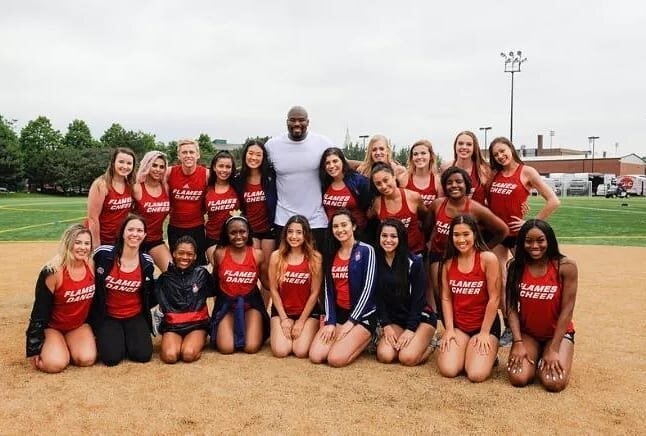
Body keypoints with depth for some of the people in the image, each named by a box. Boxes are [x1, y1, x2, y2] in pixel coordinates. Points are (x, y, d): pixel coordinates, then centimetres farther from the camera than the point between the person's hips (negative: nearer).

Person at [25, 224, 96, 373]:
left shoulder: (91, 265, -9)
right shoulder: (53, 271, -23)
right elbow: (40, 310, -17)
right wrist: (34, 349, -15)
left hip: (79, 325, 4)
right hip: (52, 326, -4)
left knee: (87, 359, -18)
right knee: (55, 364, -24)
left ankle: (67, 346, 15)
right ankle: (56, 347, 12)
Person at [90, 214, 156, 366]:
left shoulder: (147, 262, -4)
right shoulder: (104, 254, -14)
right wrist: (94, 313, -1)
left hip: (135, 316, 2)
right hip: (107, 316, -2)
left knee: (143, 355, -16)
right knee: (112, 357, -20)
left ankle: (128, 337, 17)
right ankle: (105, 338, 14)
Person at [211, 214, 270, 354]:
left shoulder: (257, 254, -7)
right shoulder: (219, 253, -8)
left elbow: (266, 282, 0)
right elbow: (214, 279, 10)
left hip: (251, 302, 0)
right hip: (226, 303, 0)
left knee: (251, 347, -14)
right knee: (225, 348, -14)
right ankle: (232, 331, 20)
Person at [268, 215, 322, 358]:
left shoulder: (315, 257, -9)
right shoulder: (276, 256, -5)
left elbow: (314, 292, -7)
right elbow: (273, 290, -2)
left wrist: (301, 321, -9)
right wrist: (284, 318, -7)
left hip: (308, 311, -1)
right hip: (282, 310, 1)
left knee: (301, 351, -17)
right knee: (280, 351, -15)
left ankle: (305, 331, 17)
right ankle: (286, 330, 17)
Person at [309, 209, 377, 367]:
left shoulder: (366, 250, -7)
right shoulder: (331, 254, 10)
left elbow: (367, 288, -12)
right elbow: (328, 290, 5)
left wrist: (351, 322, -15)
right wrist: (330, 322, -6)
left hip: (362, 314, -5)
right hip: (338, 312, 5)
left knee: (336, 359, -21)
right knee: (315, 356, -12)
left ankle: (364, 340, 7)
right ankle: (347, 339, 14)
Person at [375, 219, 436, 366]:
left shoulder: (414, 262, -14)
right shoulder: (376, 262, -2)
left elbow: (419, 297, -13)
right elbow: (379, 297, 1)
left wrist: (410, 329, -17)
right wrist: (386, 325, -8)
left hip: (420, 317, -3)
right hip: (394, 319, 4)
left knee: (407, 358, -24)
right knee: (384, 355, -20)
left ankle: (428, 343, 8)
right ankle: (405, 343, 11)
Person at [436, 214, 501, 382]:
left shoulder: (488, 258, -14)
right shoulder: (448, 262, 1)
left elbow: (494, 298, -13)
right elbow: (446, 298, 2)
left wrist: (484, 332, -12)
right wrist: (449, 329, -6)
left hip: (485, 325, -3)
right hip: (458, 325, 4)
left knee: (477, 374, -20)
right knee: (448, 370, -16)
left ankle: (488, 354, 14)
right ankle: (466, 349, 16)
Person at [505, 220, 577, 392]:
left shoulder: (566, 266, -15)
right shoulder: (516, 267, -8)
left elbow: (567, 310, -14)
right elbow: (512, 308, -8)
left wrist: (553, 350, -16)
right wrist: (518, 343, -17)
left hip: (558, 332, -1)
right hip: (527, 332, 2)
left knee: (555, 383, -21)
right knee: (518, 378, -19)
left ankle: (546, 360, 13)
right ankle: (535, 358, 15)